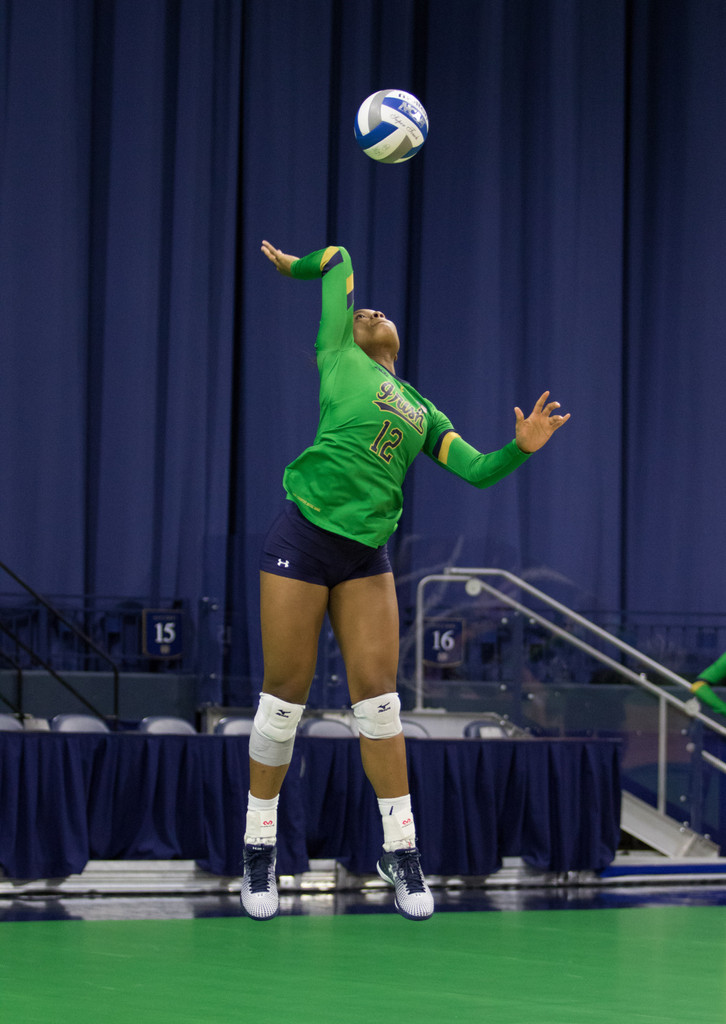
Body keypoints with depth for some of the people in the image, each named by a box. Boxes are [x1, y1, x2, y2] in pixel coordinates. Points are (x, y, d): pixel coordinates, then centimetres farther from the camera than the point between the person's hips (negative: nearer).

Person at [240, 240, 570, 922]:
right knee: (285, 693, -2)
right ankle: (259, 846, 9)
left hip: (365, 556, 4)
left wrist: (521, 447, -7)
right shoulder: (339, 357, 9)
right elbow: (339, 259, 17)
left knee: (377, 695, 0)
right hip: (303, 535, -4)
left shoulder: (424, 414, 20)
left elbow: (477, 470, 9)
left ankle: (400, 851, 5)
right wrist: (293, 266, 33)